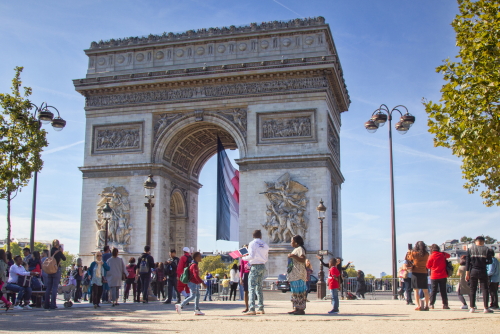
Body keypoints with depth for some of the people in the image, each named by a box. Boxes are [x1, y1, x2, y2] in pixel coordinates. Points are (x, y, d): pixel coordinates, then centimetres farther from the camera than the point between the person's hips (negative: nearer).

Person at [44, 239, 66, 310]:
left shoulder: (51, 251, 4)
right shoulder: (59, 252, -8)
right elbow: (64, 259, 4)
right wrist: (62, 251, 11)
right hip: (57, 270, -5)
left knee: (48, 287, 9)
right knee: (55, 287, -3)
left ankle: (46, 304, 9)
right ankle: (52, 305, -6)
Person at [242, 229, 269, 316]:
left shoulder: (252, 243, -6)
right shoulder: (265, 245, 12)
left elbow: (251, 256, -16)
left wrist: (244, 258, 2)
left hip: (255, 266, -6)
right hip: (263, 266, 6)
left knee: (252, 287, -9)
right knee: (259, 287, 15)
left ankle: (251, 309, -18)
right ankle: (261, 308, 15)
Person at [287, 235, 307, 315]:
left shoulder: (300, 249, -8)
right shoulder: (295, 249, 22)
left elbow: (303, 260, -22)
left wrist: (293, 256, -25)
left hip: (299, 275, -10)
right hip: (294, 275, 10)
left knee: (299, 291, -10)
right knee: (294, 292, 10)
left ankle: (301, 309, -9)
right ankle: (296, 308, 14)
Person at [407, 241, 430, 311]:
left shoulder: (413, 253, -6)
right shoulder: (426, 254, -1)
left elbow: (409, 258, 11)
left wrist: (409, 252, 31)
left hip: (415, 272, -2)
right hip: (424, 273, 2)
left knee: (416, 290, 1)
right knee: (425, 290, 9)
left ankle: (418, 306, -4)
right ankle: (426, 306, 9)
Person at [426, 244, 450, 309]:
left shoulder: (431, 256, -9)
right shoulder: (442, 254, 0)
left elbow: (428, 266, 0)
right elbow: (448, 255, 23)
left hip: (434, 276, -2)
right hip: (443, 276, 2)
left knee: (434, 290, 5)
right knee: (443, 290, 7)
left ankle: (431, 304, 1)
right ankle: (445, 304, 5)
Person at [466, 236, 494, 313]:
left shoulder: (470, 249, 3)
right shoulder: (487, 249, 0)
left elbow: (468, 262, 0)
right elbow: (489, 261, -3)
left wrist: (467, 273, 1)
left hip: (473, 272, 2)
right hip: (482, 272, -2)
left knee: (472, 290, 7)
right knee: (485, 289, 3)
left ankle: (472, 308, 4)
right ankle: (486, 308, -2)